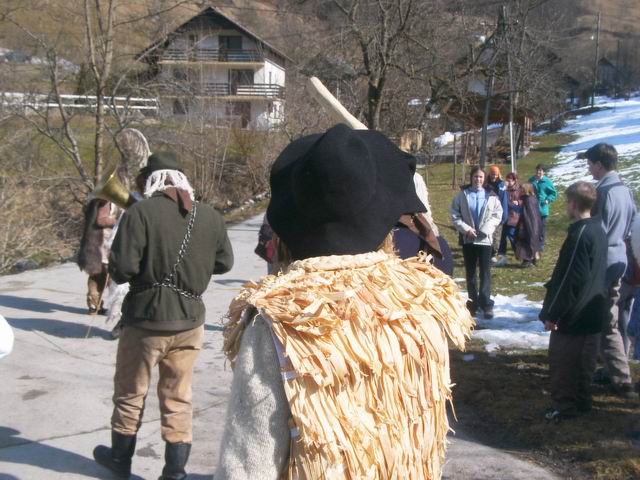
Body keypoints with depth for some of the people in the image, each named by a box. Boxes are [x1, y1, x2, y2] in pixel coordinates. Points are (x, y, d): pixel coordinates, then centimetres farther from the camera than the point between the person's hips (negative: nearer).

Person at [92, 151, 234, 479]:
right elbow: (224, 264, 7)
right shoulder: (210, 216, -2)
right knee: (178, 398, 14)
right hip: (189, 321, 3)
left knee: (130, 393, 18)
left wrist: (140, 268, 2)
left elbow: (121, 269, -20)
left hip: (146, 320, -3)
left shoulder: (141, 212, -16)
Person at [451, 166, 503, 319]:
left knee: (485, 272, -4)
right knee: (470, 272, 9)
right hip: (468, 239, 1)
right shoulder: (462, 195, 2)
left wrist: (485, 229, -11)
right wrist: (466, 229, -11)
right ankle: (473, 303, 18)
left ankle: (486, 303, -2)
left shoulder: (491, 196, 2)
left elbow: (497, 215, 0)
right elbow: (454, 214, 0)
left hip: (485, 239, -1)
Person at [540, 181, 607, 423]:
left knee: (562, 361, 2)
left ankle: (564, 406, 10)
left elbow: (569, 279, -23)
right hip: (592, 312, 9)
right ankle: (581, 401, 29)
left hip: (573, 315, -9)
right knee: (584, 360, 18)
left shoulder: (579, 235, -22)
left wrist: (552, 314, -17)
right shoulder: (598, 230, 7)